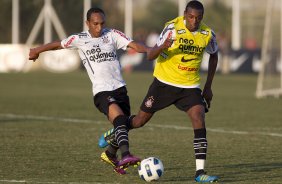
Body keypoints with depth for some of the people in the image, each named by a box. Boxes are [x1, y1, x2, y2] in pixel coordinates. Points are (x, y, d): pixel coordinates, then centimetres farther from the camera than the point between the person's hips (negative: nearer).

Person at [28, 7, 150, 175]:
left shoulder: (112, 35, 5)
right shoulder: (79, 40, 3)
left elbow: (134, 45, -7)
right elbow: (58, 45, 19)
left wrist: (150, 50, -27)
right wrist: (37, 51, 35)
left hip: (120, 87, 4)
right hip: (102, 92, -4)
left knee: (124, 126, 13)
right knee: (119, 116, -31)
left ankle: (110, 155, 42)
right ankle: (125, 155, -44)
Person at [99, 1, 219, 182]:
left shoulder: (208, 34, -6)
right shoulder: (173, 27, -18)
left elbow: (214, 56, 16)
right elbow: (150, 55, -20)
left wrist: (208, 86, 13)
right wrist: (162, 47, -42)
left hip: (190, 86, 2)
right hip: (164, 82, -2)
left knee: (199, 119, -20)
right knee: (141, 120, 9)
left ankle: (200, 172, -20)